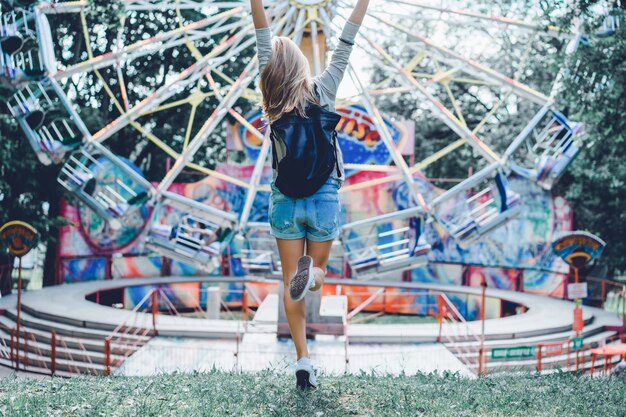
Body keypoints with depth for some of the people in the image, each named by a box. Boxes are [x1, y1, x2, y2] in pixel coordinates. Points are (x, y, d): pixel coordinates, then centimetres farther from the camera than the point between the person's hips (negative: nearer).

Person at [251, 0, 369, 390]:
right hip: (325, 198, 0)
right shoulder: (323, 90, -8)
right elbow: (344, 47, -3)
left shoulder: (275, 99, -7)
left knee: (290, 281, 6)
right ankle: (311, 274, -23)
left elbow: (265, 43, -4)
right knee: (318, 268, 15)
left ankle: (303, 358, -4)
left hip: (286, 200, 0)